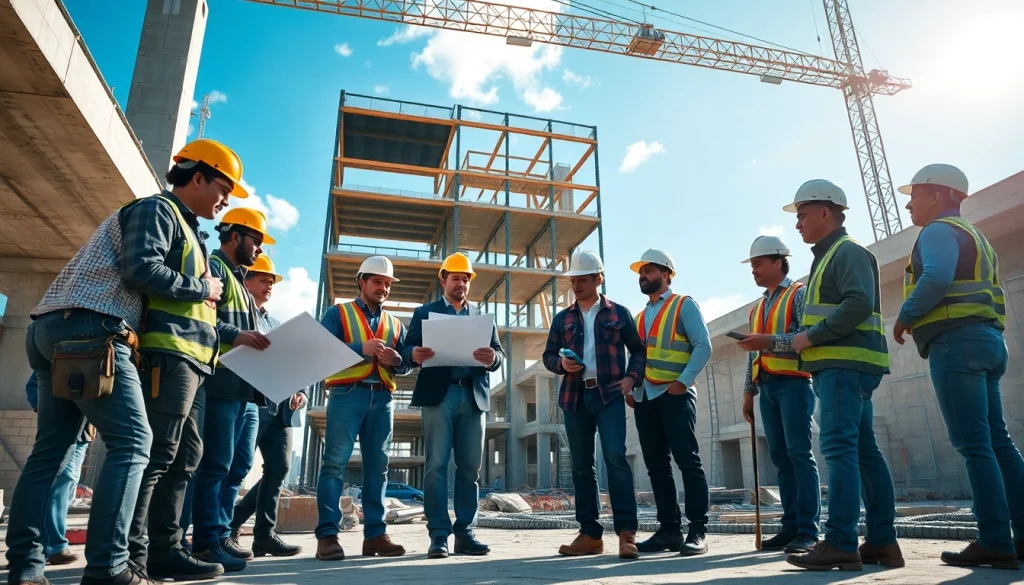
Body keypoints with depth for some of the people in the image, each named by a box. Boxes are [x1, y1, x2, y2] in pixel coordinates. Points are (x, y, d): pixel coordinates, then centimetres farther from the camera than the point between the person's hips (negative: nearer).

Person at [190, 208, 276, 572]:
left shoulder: (239, 280, 28)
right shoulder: (212, 267, -1)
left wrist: (262, 346, 13)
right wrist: (234, 335, -27)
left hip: (246, 386, 10)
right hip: (222, 382, -9)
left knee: (238, 465, 11)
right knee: (215, 464, -6)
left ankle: (221, 535, 18)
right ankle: (206, 542, 1)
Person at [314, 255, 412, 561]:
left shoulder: (395, 324, 20)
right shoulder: (338, 313, 8)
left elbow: (406, 366, 16)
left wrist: (396, 360, -7)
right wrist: (361, 349, -16)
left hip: (382, 399, 4)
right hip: (347, 394, -4)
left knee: (377, 465, 3)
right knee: (335, 463, -8)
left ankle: (375, 534, 7)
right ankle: (327, 534, -6)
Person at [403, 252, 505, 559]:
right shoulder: (424, 312, 13)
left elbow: (499, 354, 8)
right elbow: (409, 347, 1)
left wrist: (492, 358, -16)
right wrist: (415, 354, -23)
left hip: (474, 396, 3)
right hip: (439, 394, -2)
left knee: (470, 467, 3)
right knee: (436, 465, -4)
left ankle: (465, 533, 10)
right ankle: (439, 535, 1)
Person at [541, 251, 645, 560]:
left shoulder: (618, 313, 7)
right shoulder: (562, 318, 13)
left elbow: (639, 349, 9)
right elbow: (548, 355, 15)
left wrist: (632, 377, -7)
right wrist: (561, 364, -7)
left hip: (609, 395, -3)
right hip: (575, 397, 4)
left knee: (615, 457, -16)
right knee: (581, 465, 5)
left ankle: (626, 532, -11)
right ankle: (590, 534, 12)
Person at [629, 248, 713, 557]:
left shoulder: (684, 305, 1)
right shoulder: (641, 316, 20)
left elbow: (703, 346, -8)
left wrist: (684, 381, -17)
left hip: (674, 394, -7)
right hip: (645, 397, 7)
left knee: (687, 460, -7)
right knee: (656, 465, 6)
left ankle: (697, 531, -2)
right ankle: (669, 529, 12)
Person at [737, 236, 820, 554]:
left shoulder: (799, 293, 1)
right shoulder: (757, 307, 22)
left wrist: (771, 340, -20)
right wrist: (749, 391, 15)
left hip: (793, 382, -7)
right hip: (767, 386, 7)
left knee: (799, 453, -9)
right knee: (780, 456, 6)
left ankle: (808, 530, -5)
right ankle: (790, 526, 10)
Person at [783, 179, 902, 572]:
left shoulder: (848, 251, -5)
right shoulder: (828, 257, 24)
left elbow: (859, 304, -20)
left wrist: (811, 336, -16)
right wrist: (779, 342, 15)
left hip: (845, 365, -10)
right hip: (839, 365, 10)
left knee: (839, 449, -14)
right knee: (864, 452, 8)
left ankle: (841, 544, -14)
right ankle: (882, 541, 13)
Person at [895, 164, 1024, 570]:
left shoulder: (939, 230, -4)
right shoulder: (974, 237, 27)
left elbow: (936, 279, -22)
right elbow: (988, 295, 24)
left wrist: (905, 317, -10)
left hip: (956, 341, -10)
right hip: (986, 340, 10)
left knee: (973, 444, -10)